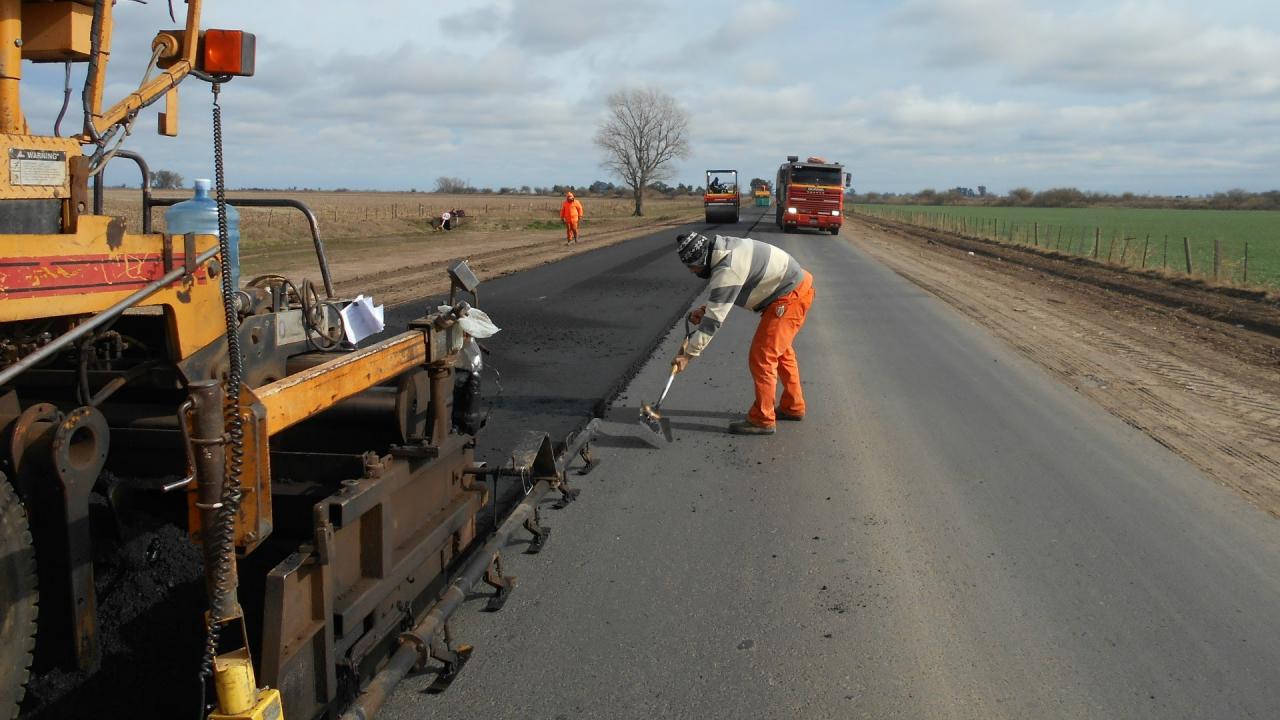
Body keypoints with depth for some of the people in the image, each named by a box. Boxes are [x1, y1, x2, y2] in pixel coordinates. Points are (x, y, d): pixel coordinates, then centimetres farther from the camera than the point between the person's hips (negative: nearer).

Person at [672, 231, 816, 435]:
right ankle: (793, 407, 38)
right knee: (780, 351, 23)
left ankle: (762, 420, 2)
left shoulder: (727, 271, -28)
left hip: (790, 297, -11)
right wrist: (705, 309, 1)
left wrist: (689, 354, -22)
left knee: (761, 356, -8)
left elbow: (714, 319, -27)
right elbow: (723, 294, 17)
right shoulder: (722, 248, 1)